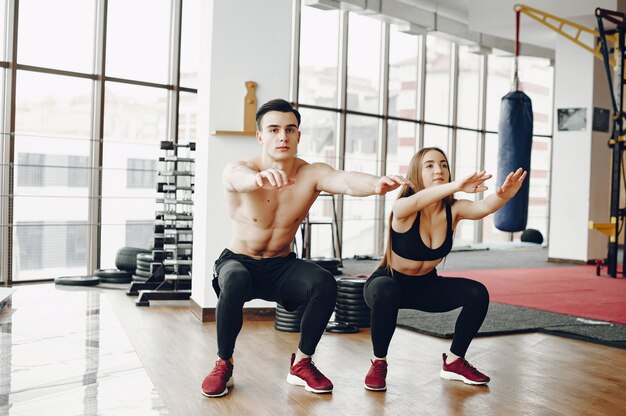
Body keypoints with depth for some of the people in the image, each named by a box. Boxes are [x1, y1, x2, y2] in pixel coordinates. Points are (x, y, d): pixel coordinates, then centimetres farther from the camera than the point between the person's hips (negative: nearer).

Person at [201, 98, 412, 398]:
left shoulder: (312, 174, -14)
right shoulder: (236, 171, -20)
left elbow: (345, 181, -35)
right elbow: (239, 176, -46)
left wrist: (376, 184, -59)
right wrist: (260, 178, -71)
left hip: (281, 267, 2)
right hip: (239, 261, -2)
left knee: (325, 283, -25)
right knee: (236, 282, -36)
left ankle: (302, 363, -3)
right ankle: (223, 364, -10)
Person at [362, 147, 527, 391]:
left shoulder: (453, 209, -13)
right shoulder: (402, 208, -25)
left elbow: (484, 207, -34)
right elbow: (417, 201, -49)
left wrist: (503, 195, -57)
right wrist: (456, 186, -66)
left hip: (426, 286, 5)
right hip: (389, 283, -4)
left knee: (477, 293, -15)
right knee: (387, 294, -39)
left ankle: (454, 362, 6)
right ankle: (378, 363, -14)